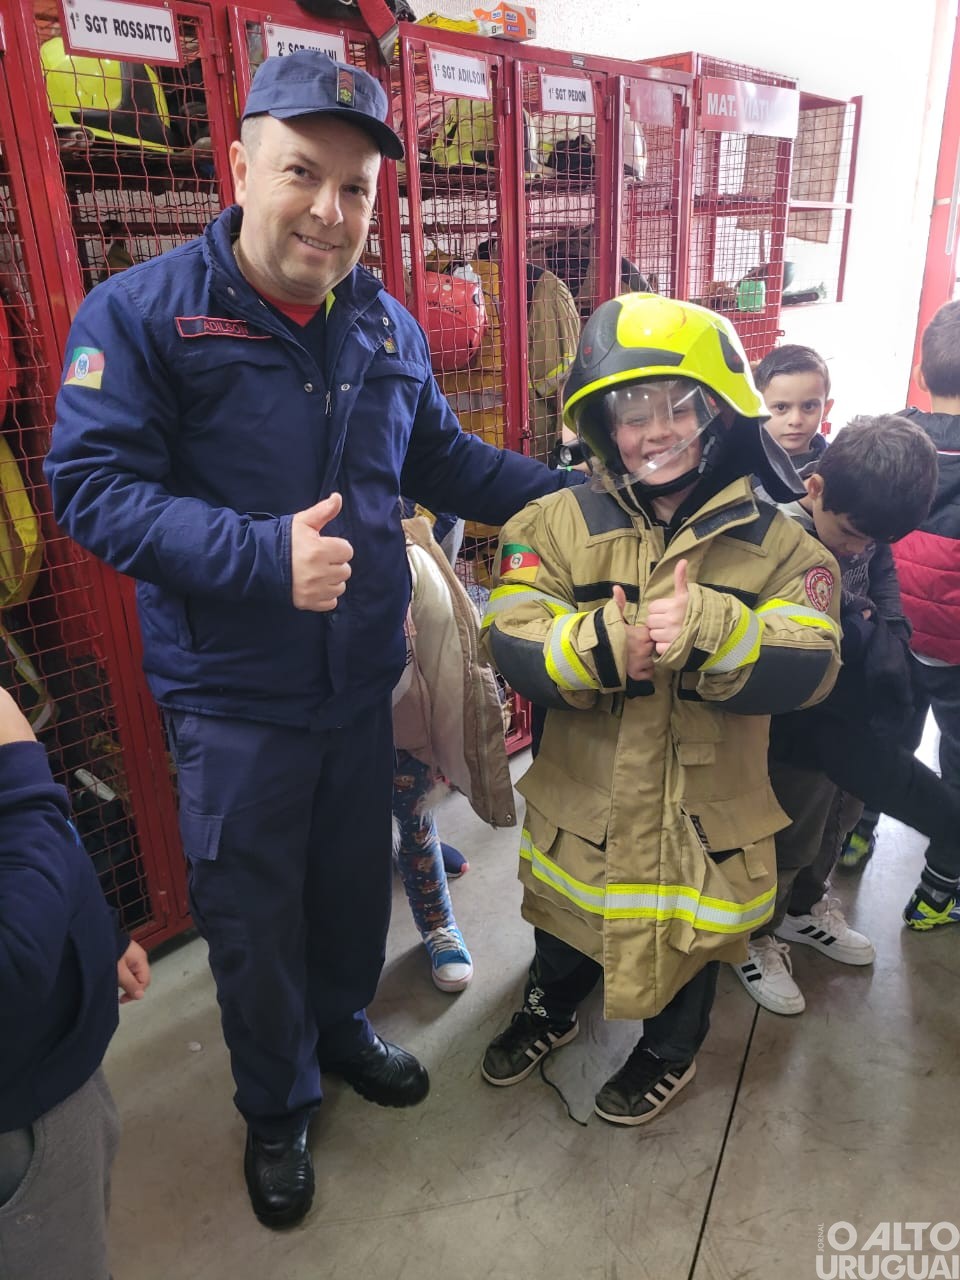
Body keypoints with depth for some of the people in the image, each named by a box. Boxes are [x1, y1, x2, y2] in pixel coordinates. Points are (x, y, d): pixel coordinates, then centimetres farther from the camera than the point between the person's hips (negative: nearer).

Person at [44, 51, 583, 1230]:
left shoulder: (388, 328, 5)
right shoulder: (142, 312, -11)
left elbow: (446, 462, 14)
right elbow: (92, 483, -18)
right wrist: (259, 554, -31)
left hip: (363, 680, 5)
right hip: (233, 699, -4)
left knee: (356, 879, 22)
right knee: (254, 917, 13)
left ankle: (342, 1026, 52)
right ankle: (275, 1109, 41)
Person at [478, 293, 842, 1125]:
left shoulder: (774, 541, -10)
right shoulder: (562, 523, -10)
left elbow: (806, 670, -20)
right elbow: (512, 642, -18)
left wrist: (710, 632, -38)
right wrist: (601, 646, -38)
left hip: (704, 804, -1)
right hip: (583, 795, 1)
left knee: (688, 936, 23)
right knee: (565, 922, 26)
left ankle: (669, 1052, 54)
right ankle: (553, 1010, 59)